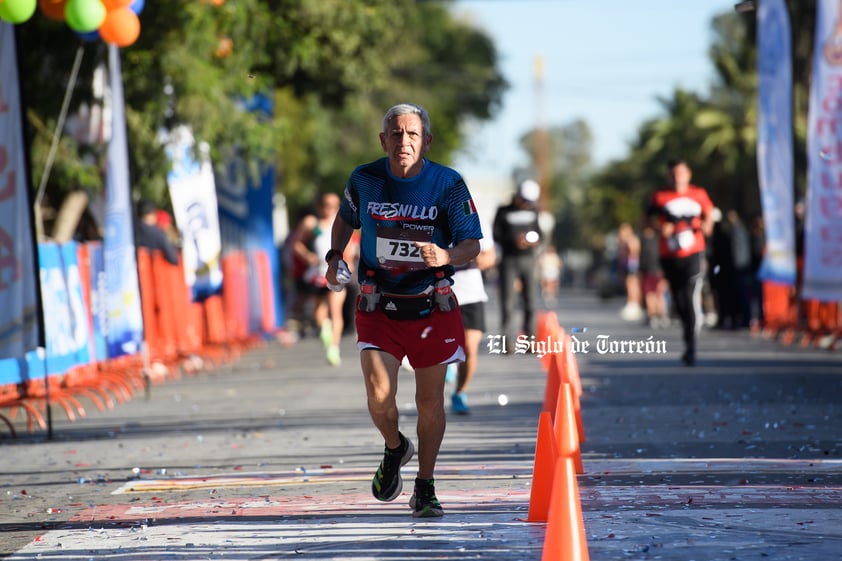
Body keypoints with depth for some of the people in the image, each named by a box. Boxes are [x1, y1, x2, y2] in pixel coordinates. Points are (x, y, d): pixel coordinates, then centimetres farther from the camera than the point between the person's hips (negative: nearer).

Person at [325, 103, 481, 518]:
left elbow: (472, 244, -9)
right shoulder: (364, 180, -3)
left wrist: (445, 256, -30)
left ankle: (425, 489, 23)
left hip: (431, 307, 0)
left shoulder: (448, 184, -9)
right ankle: (395, 449, 20)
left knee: (429, 400, 6)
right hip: (378, 307, 0)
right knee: (379, 396, -14)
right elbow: (346, 219, 18)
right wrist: (334, 257, 3)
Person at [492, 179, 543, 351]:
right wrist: (514, 240, -20)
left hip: (528, 260, 3)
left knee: (531, 301, -4)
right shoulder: (504, 212, 2)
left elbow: (540, 232, 16)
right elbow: (496, 235, -4)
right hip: (509, 260, -3)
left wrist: (537, 240, -8)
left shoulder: (533, 212, 13)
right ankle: (508, 341, -8)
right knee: (508, 301, -7)